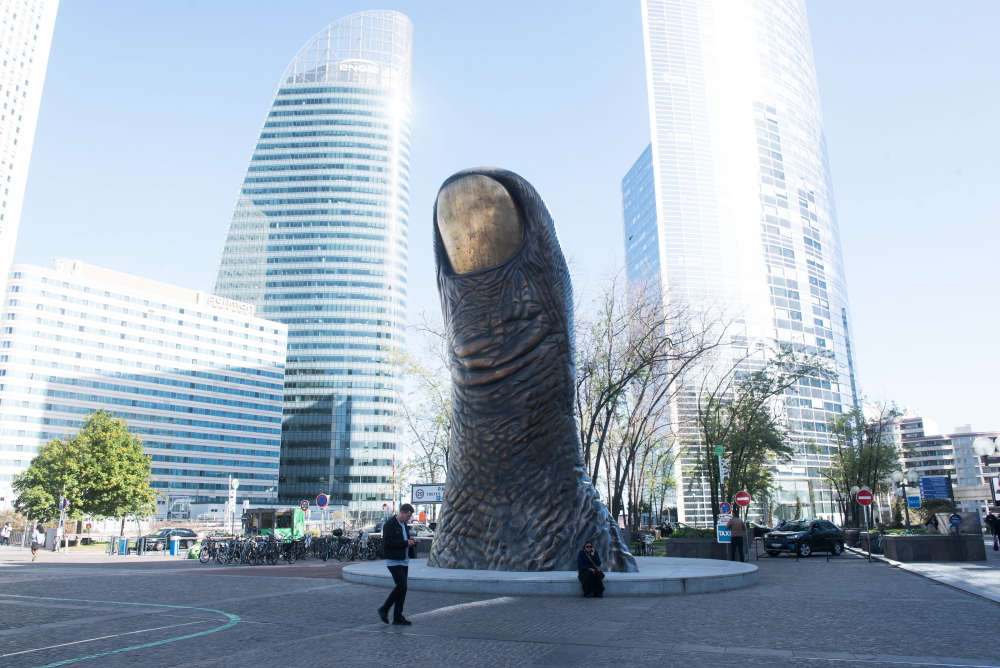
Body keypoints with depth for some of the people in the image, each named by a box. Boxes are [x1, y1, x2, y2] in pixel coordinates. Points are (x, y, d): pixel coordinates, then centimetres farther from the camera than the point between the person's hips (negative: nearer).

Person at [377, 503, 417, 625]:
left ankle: (398, 617, 13)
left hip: (404, 561, 9)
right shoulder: (389, 524, -12)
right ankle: (384, 609, 3)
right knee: (401, 586, -13)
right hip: (394, 561, -9)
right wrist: (406, 543, -18)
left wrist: (411, 541, 4)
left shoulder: (403, 524, 16)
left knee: (401, 588, 7)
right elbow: (388, 542, -20)